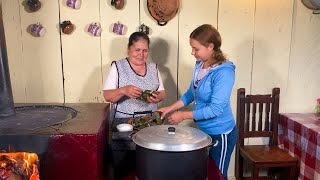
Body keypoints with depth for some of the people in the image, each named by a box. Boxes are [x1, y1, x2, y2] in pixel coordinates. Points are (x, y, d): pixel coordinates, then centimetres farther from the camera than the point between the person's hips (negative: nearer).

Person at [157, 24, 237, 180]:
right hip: (203, 130, 8)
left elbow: (216, 109, -28)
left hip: (220, 134, -7)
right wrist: (170, 108, 1)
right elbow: (191, 93, 10)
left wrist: (183, 115, -22)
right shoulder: (200, 65, -1)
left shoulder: (223, 72, -26)